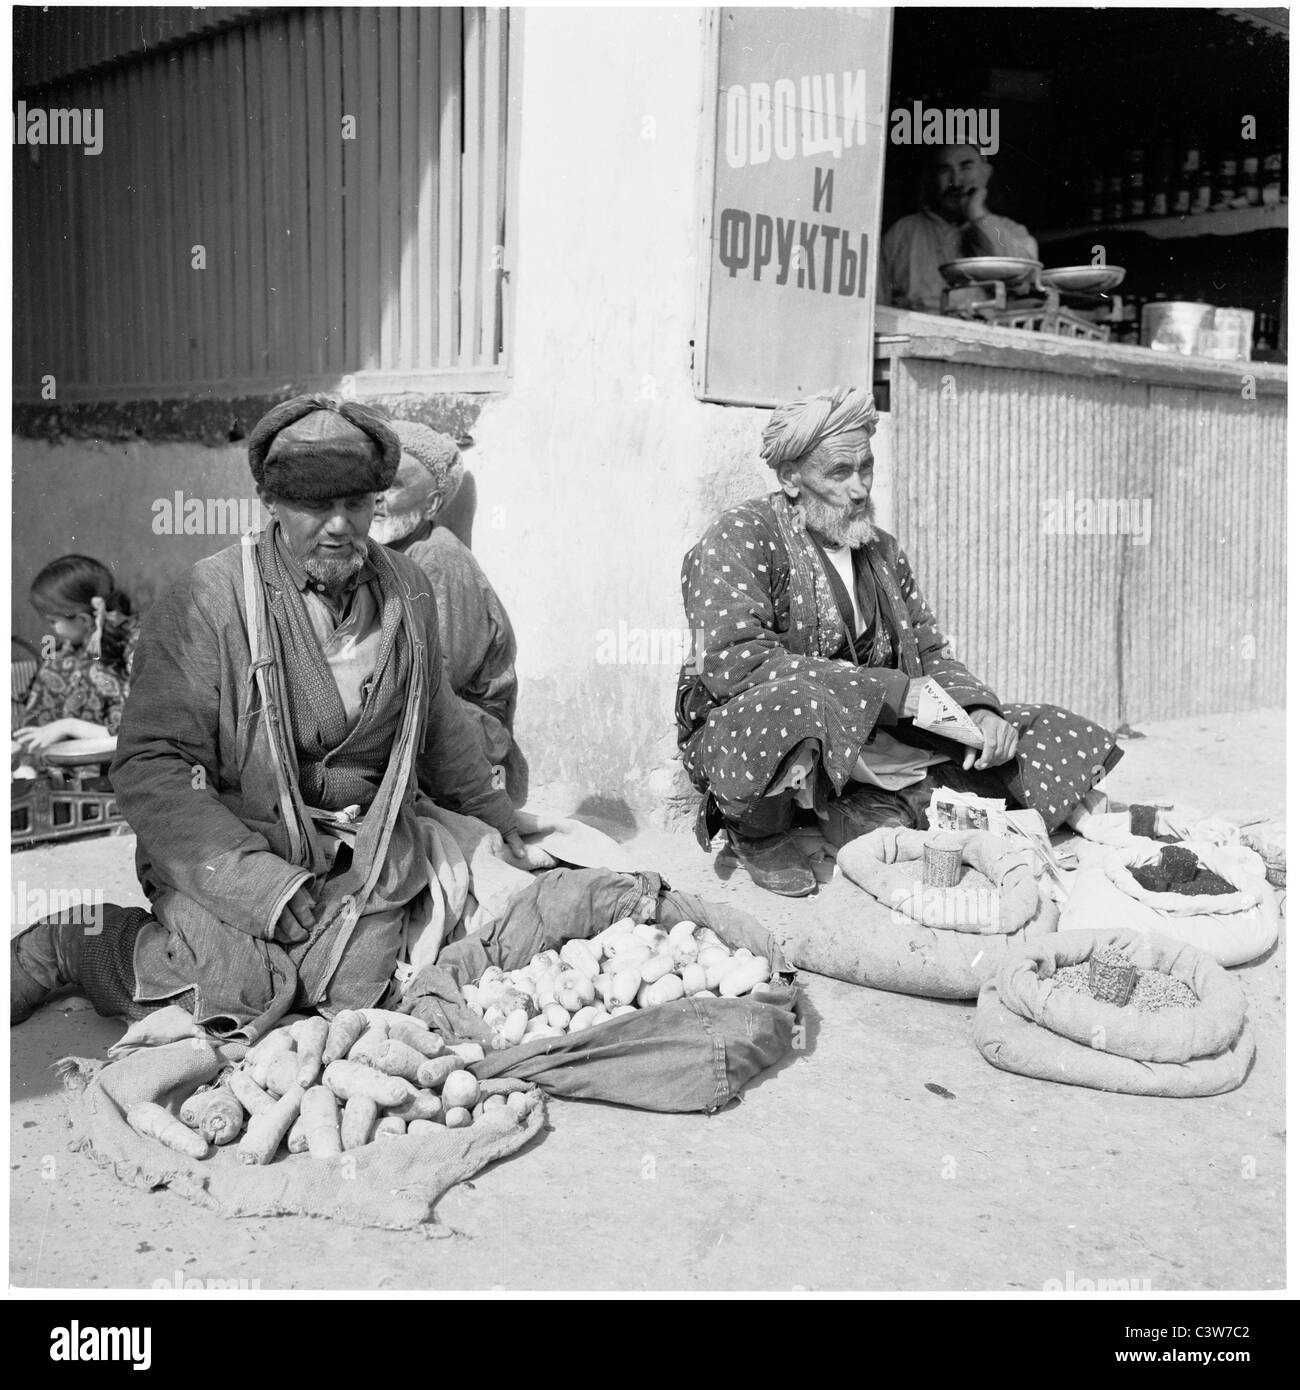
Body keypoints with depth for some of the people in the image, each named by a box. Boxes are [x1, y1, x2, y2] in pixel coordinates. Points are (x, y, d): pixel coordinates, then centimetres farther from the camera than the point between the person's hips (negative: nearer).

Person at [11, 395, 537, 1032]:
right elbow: (150, 765, -18)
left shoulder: (407, 589, 2)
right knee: (244, 991, -23)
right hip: (226, 845, -4)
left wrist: (490, 811, 28)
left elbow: (436, 719, 20)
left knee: (352, 989, -17)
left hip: (363, 841, 4)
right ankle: (64, 946, 4)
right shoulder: (207, 601, -17)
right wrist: (252, 877, -25)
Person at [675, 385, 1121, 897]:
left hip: (865, 744, 6)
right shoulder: (740, 536, -9)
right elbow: (732, 661, -24)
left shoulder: (882, 552, 14)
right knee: (799, 704, -42)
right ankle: (756, 831, -11)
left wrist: (980, 711, -9)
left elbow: (929, 656, 16)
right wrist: (894, 692, -25)